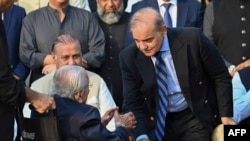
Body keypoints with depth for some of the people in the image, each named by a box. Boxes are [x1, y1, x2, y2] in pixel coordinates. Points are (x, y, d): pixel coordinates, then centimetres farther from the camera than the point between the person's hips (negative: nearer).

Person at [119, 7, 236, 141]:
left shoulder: (192, 39, -18)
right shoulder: (129, 57, -12)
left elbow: (221, 77, -7)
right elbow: (132, 103, -8)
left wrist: (226, 115, -7)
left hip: (196, 118, -2)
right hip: (157, 122, 2)